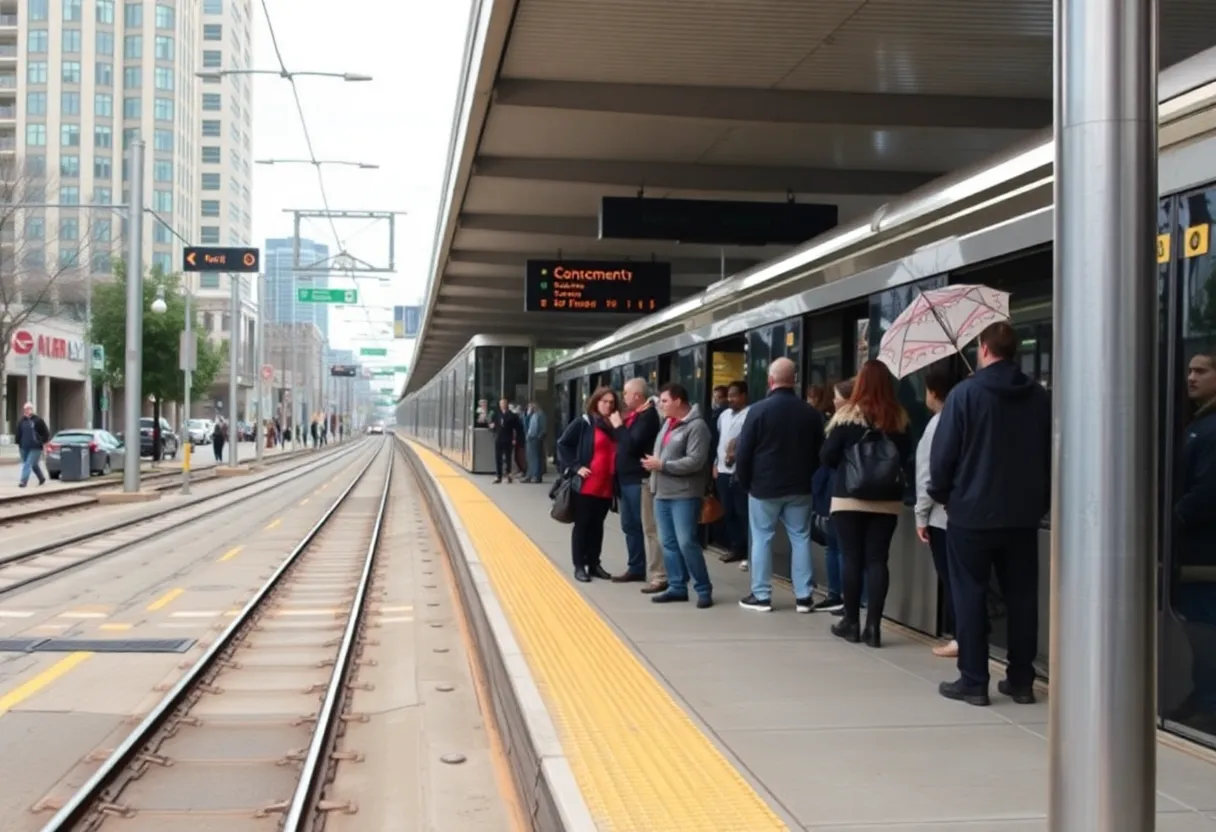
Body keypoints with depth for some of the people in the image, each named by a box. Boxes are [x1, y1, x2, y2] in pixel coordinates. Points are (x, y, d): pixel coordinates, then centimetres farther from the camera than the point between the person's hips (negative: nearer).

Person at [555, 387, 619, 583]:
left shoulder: (614, 425, 10)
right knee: (582, 524, 3)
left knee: (597, 525, 13)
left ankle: (594, 564, 22)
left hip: (606, 486, 5)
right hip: (586, 485, -5)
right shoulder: (584, 423, -4)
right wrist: (575, 467, -11)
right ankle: (579, 566, 9)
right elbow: (563, 444, -6)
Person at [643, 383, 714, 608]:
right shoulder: (667, 422, 14)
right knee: (668, 543, 10)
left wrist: (662, 465, -18)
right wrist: (653, 462, 4)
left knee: (686, 543, -9)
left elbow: (695, 461, -21)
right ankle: (677, 587, 19)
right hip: (662, 493, 8)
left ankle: (704, 589, 3)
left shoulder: (696, 426, -13)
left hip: (684, 495, -8)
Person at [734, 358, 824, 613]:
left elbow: (743, 452, -9)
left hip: (764, 487, -3)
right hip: (799, 487, 3)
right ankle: (804, 596, 9)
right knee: (800, 539, 8)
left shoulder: (758, 410, -11)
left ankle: (761, 596, 8)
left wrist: (744, 482, 4)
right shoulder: (811, 413, 1)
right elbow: (819, 452, 8)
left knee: (762, 539, 5)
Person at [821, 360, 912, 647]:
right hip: (887, 500, 2)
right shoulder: (899, 417, 1)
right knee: (877, 559, 4)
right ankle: (873, 625, 2)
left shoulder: (848, 414, -7)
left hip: (849, 497, -2)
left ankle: (851, 622, 12)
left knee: (852, 558, 5)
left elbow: (827, 456, -6)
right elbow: (906, 456, 9)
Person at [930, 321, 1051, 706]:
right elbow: (1052, 455, 6)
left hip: (971, 514, -4)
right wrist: (1042, 502, 17)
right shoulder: (1041, 397, 4)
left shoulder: (965, 393, -10)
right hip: (1024, 515, 4)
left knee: (970, 597, 3)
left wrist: (941, 495, 5)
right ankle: (1021, 681, 15)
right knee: (1022, 598, 10)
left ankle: (973, 682, 4)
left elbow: (943, 454, -11)